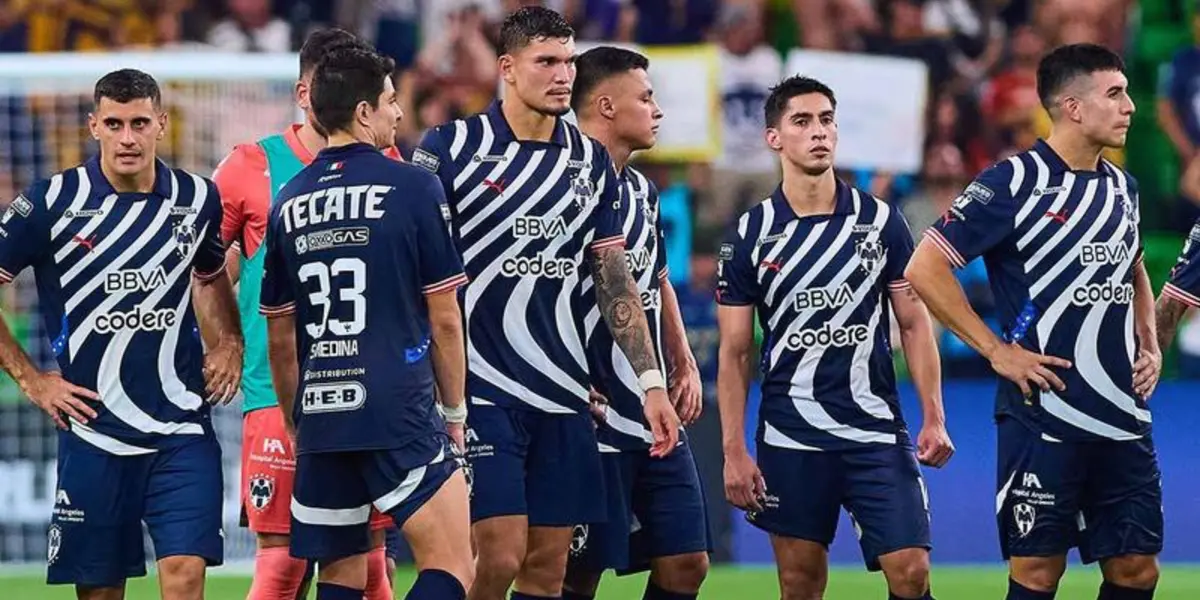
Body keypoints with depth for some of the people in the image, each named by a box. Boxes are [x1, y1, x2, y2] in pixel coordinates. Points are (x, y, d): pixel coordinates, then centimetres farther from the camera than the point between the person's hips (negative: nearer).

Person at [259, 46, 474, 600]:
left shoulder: (290, 202, 10)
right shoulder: (411, 188, -4)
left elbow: (280, 337, 16)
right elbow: (444, 319, -2)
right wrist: (454, 410, 10)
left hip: (320, 415, 6)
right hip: (399, 411, -6)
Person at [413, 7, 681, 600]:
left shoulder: (592, 162, 11)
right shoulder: (450, 148, -4)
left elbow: (614, 281, 14)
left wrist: (651, 381, 6)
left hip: (562, 395, 5)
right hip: (482, 390, -5)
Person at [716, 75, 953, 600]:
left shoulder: (881, 222, 3)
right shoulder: (750, 236, 1)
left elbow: (914, 324, 7)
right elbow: (734, 354, 3)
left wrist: (934, 418, -3)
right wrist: (734, 452, -4)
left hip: (877, 431, 0)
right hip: (791, 438, 0)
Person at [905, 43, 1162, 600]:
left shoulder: (1121, 186, 11)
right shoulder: (1013, 182, -10)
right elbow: (924, 269, -11)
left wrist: (1150, 345, 13)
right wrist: (998, 351, -12)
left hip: (1123, 416, 6)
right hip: (1043, 414, -6)